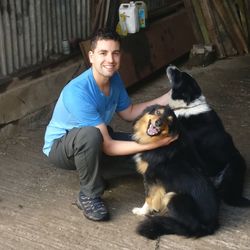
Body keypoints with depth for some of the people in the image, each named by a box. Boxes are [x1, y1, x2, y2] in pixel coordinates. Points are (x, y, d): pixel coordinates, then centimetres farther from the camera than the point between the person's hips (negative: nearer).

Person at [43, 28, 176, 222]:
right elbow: (107, 146, -33)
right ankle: (89, 196, -18)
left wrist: (167, 98, -5)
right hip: (60, 146, -7)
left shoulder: (114, 78, -10)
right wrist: (152, 144, -37)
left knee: (146, 155, -8)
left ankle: (95, 173, 10)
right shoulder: (78, 92, -34)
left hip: (94, 144, 7)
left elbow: (129, 113, 6)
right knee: (90, 134, -41)